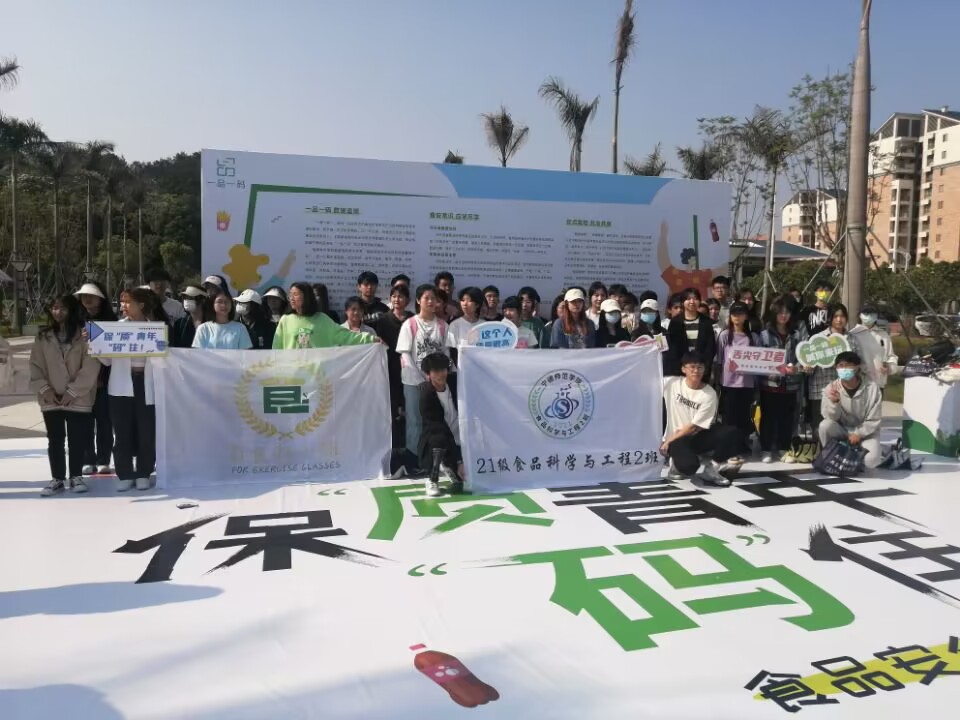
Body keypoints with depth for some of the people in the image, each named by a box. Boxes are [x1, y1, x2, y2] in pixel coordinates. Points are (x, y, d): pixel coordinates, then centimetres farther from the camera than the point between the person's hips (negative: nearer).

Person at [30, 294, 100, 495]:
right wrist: (44, 389, -8)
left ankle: (76, 476, 19)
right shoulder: (43, 337, 8)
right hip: (50, 399, 3)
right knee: (55, 440, 8)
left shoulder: (85, 335, -5)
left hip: (78, 399, -3)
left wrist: (72, 391, -13)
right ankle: (57, 478, 17)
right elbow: (35, 366, 7)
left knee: (77, 440, 5)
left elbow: (90, 367, -10)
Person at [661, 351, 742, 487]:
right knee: (689, 466, -35)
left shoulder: (709, 394, -9)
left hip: (698, 436, 2)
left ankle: (710, 470, -5)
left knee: (732, 433, -25)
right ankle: (678, 464, 6)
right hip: (677, 439, -2)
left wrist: (668, 441, -11)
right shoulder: (671, 383, -7)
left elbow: (694, 427, -11)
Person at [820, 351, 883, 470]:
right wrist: (834, 402, -34)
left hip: (865, 432, -1)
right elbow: (831, 417, -15)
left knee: (870, 461, -28)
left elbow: (874, 420, -8)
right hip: (841, 430, 2)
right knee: (825, 425, -31)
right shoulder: (831, 388, -10)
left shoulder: (872, 388, -14)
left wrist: (858, 434, -18)